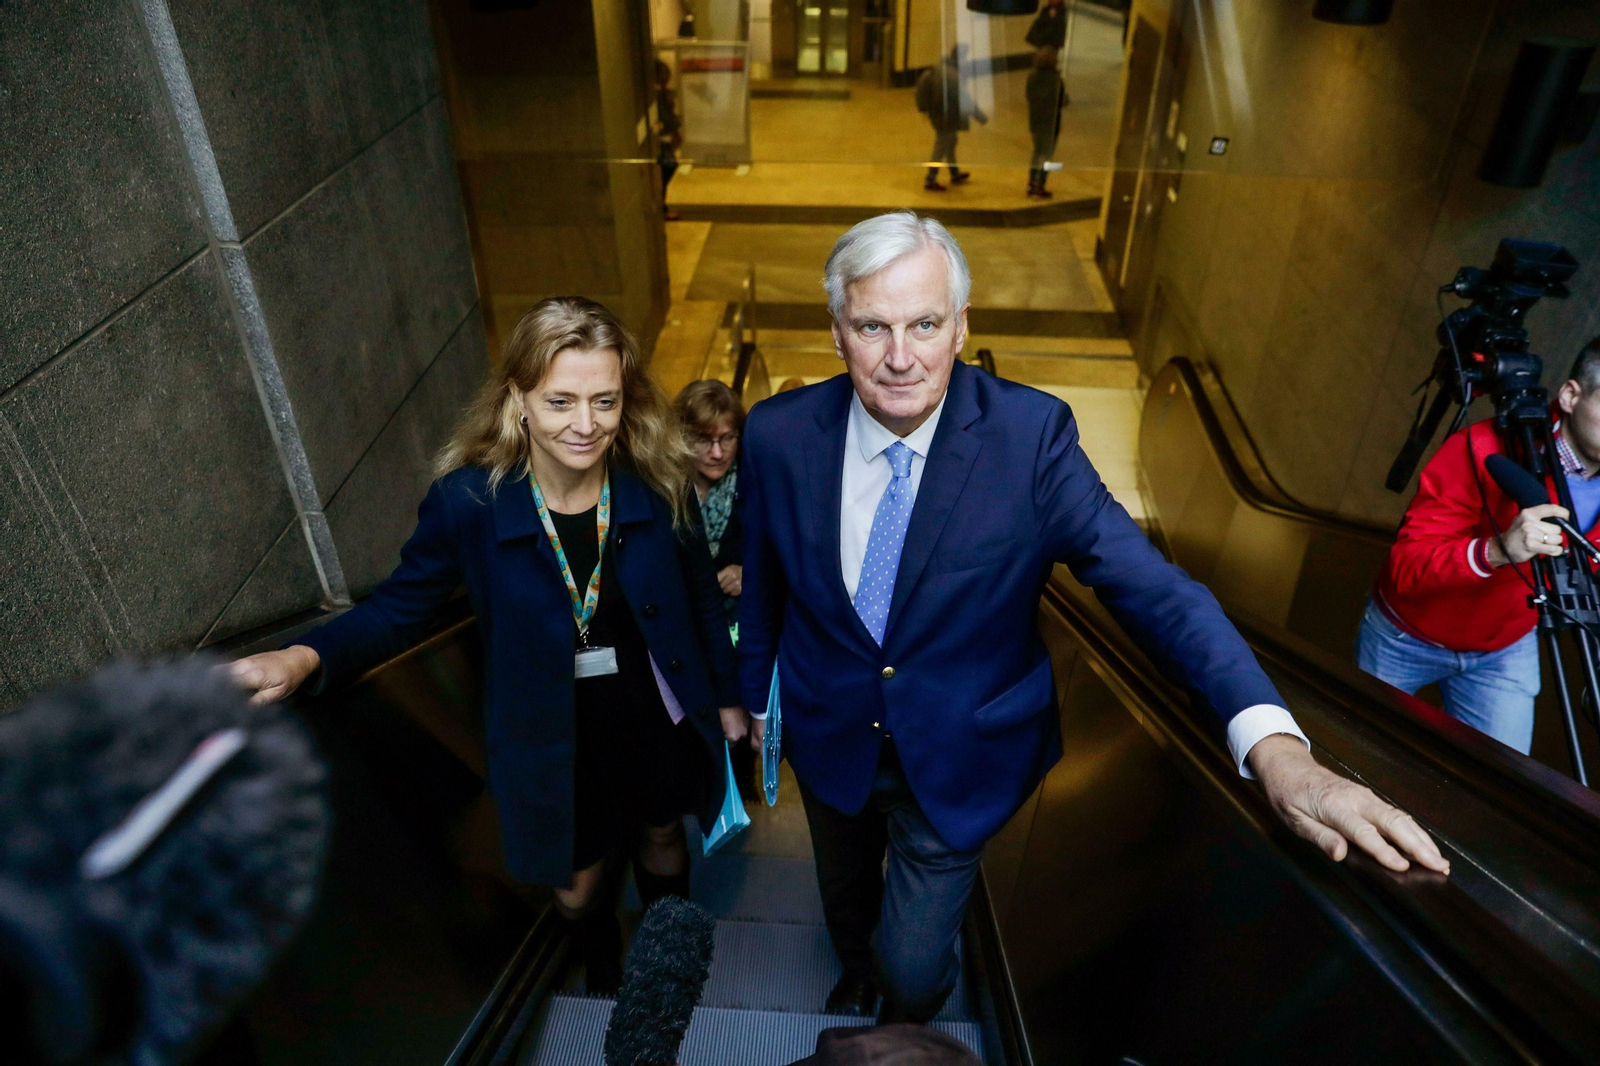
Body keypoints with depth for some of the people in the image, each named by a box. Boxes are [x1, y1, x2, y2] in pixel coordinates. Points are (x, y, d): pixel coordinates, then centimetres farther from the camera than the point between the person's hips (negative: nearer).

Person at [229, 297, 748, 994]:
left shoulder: (654, 484, -17)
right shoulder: (468, 501, -22)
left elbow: (700, 596, -4)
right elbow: (400, 607, -11)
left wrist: (725, 696, 5)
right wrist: (304, 658, -29)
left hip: (655, 717, 2)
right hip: (554, 740, -1)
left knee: (662, 835, 28)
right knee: (574, 886, 20)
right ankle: (606, 980, 58)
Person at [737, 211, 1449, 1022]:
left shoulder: (1030, 434, -22)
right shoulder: (779, 434, -17)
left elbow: (1146, 582, -27)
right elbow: (763, 586, -2)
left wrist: (1275, 747, -39)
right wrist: (749, 695, 12)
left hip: (958, 758, -2)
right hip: (829, 737, 3)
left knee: (914, 969, 7)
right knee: (846, 897, 28)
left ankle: (906, 1032, 47)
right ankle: (854, 975, 66)